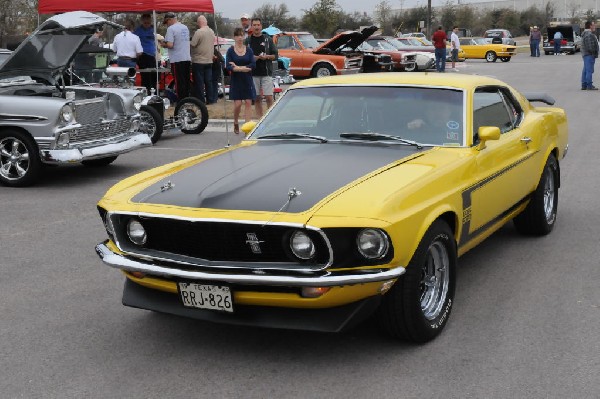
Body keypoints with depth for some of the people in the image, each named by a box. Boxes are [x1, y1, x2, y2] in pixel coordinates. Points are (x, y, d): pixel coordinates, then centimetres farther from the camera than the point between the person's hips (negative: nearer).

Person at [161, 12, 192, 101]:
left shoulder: (171, 29, -12)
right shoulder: (185, 27, 11)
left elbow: (170, 45, -21)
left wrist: (164, 44, 0)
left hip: (177, 60, -7)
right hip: (187, 58, 7)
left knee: (179, 82, -3)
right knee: (187, 81, 11)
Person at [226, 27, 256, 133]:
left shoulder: (249, 50, 4)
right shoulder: (230, 51, -1)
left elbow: (253, 64, -6)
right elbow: (228, 67, -10)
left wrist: (237, 67, -14)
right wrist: (244, 68, -20)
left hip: (247, 81, 2)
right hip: (236, 81, -2)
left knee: (248, 102, -4)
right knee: (237, 103, -5)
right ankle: (236, 123, 20)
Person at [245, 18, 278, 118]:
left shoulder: (268, 39, 7)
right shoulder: (247, 41, 8)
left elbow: (276, 56, 7)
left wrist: (267, 56, -12)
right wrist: (253, 58, -9)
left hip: (266, 73, -1)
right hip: (253, 74, 1)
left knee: (269, 97, -8)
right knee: (257, 98, 5)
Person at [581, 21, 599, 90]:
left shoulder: (585, 34, 18)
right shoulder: (589, 35, -17)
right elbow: (590, 46, -23)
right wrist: (593, 52, -13)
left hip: (585, 54, 11)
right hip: (589, 54, -11)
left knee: (585, 70, 12)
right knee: (589, 70, -9)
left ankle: (584, 85, 15)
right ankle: (589, 85, -10)